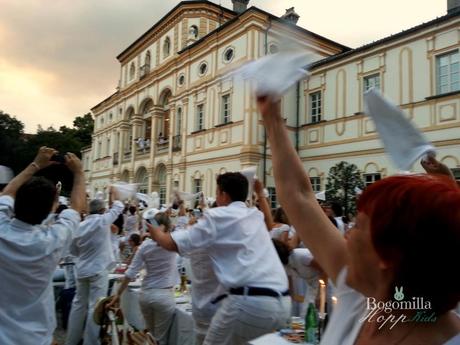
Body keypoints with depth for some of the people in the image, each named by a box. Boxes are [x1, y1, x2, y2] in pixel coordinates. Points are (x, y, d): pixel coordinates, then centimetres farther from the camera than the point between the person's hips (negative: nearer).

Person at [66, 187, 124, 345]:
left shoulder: (80, 226, 2)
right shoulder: (102, 221, -11)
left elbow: (73, 250, 13)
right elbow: (117, 208, 5)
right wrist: (114, 197, 23)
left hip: (82, 271, 6)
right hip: (98, 270, -6)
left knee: (79, 304, 17)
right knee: (95, 307, -1)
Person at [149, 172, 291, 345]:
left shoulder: (217, 216, 0)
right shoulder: (256, 215, 18)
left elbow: (173, 244, 3)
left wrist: (155, 232, 23)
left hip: (250, 301, -7)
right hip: (282, 302, 7)